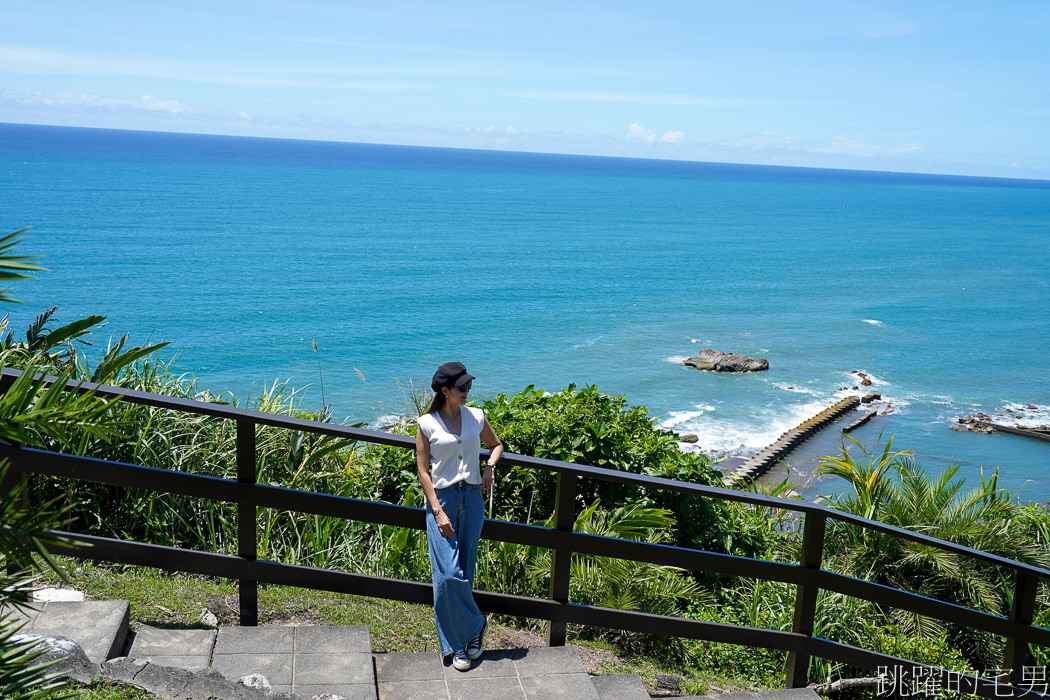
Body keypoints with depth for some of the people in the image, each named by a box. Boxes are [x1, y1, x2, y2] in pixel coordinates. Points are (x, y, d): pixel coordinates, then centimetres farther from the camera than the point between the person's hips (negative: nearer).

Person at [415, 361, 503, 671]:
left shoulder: (476, 417, 6)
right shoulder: (427, 424, -3)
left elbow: (496, 444, 25)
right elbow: (423, 471, -4)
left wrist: (489, 467, 3)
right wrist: (438, 512, -12)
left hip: (472, 498, 3)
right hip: (441, 498, -3)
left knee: (464, 573, 8)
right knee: (448, 575, -10)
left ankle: (461, 642, 21)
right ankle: (475, 625, 9)